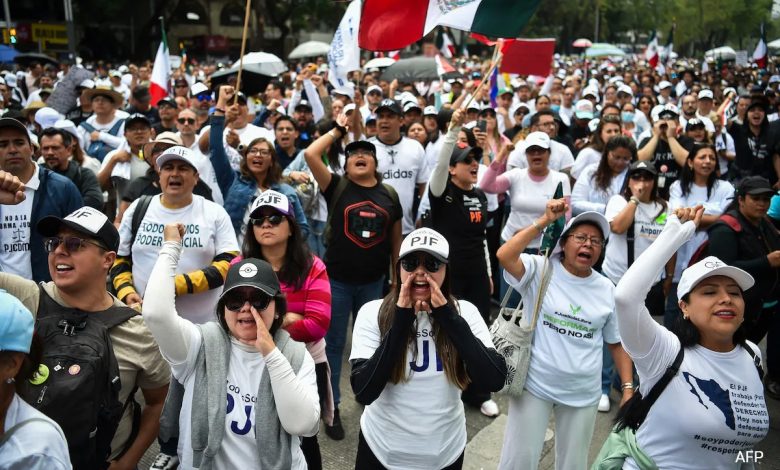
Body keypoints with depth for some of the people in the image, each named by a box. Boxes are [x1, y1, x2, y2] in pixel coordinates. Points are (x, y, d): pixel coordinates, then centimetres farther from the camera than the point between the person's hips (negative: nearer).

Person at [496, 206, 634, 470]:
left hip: (583, 395, 3)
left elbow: (617, 343, 9)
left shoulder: (608, 290, 1)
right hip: (535, 385, -3)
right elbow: (504, 255, -28)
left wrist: (628, 388, 3)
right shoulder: (541, 270, -9)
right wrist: (544, 221, -24)